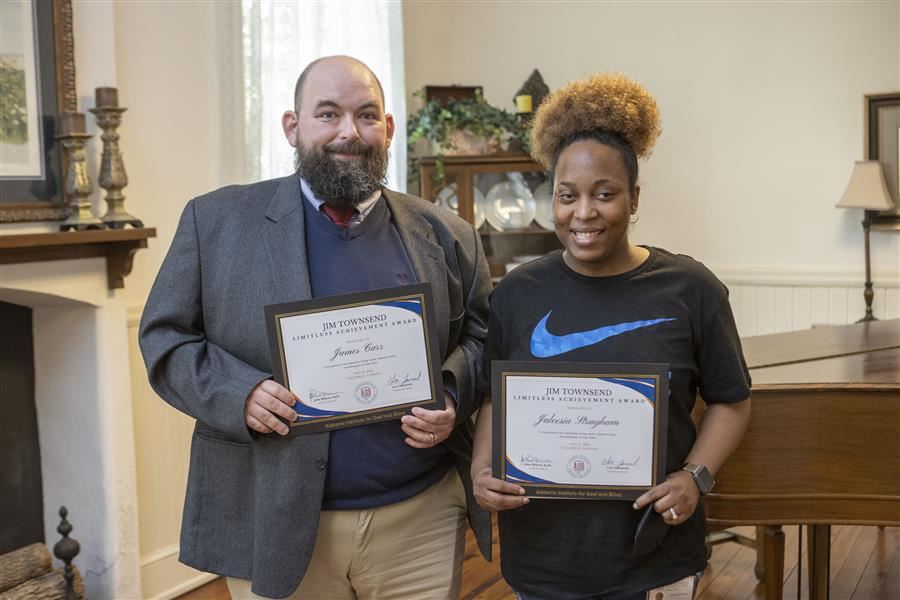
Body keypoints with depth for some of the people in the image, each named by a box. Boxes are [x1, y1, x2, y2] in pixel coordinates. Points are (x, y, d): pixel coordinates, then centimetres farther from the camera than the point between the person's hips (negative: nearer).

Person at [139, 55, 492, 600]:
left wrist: (454, 396, -10)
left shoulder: (446, 235, 4)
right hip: (275, 526, -1)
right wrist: (238, 393, -15)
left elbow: (484, 336, 10)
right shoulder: (217, 221, -1)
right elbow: (164, 335, 1)